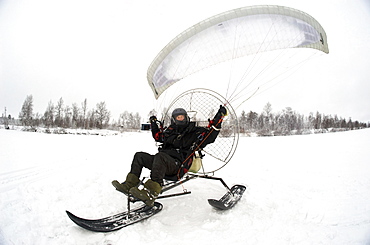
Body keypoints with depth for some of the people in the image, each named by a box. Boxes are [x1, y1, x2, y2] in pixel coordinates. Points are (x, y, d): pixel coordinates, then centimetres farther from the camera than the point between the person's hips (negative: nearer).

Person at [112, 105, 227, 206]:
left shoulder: (194, 132, 10)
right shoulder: (169, 131, 25)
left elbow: (210, 134, -2)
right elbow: (157, 136, 43)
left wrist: (220, 115, -5)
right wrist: (154, 123, 37)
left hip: (178, 166, -7)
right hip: (162, 164, 7)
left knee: (160, 156, -37)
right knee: (139, 156, 0)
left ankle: (151, 193, -51)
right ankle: (130, 185, -11)